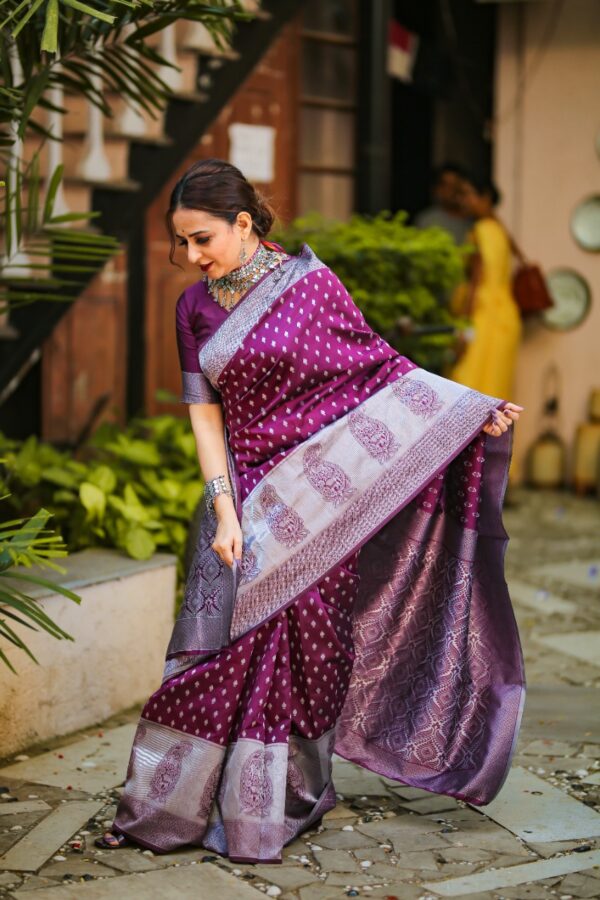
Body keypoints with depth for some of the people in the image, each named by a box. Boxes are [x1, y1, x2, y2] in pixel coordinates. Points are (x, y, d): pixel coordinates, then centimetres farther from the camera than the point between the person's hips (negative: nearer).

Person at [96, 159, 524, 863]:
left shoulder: (309, 283, -6)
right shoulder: (195, 307, 6)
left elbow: (379, 368, -2)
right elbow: (205, 410, 2)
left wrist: (474, 410, -8)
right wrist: (223, 508, -8)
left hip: (315, 495, -3)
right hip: (245, 493, 3)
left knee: (299, 639, -1)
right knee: (223, 642, 2)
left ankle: (278, 805, 11)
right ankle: (172, 806, 10)